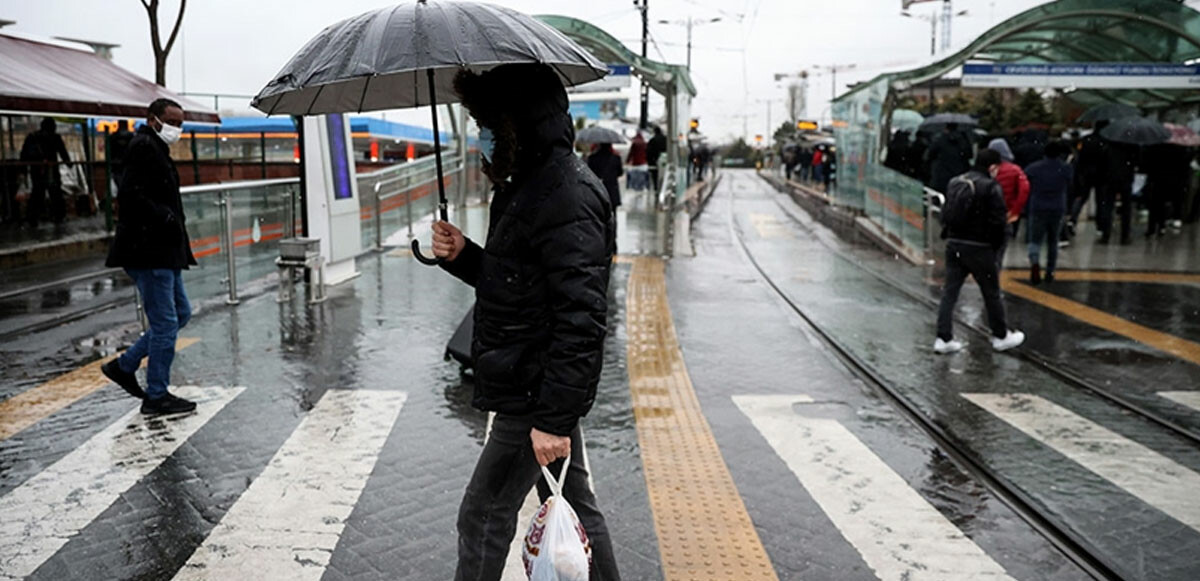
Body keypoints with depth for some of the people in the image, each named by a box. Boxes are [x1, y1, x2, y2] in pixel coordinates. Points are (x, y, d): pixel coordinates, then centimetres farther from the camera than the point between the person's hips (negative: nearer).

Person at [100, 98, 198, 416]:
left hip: (162, 252, 11)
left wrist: (172, 218, 10)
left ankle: (124, 366, 24)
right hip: (149, 252, -11)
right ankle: (157, 396, 7)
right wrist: (166, 217, -19)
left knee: (181, 313, 17)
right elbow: (130, 196, -22)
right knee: (165, 323, -4)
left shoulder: (156, 150, 20)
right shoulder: (144, 147, -12)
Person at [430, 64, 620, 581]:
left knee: (483, 517, 3)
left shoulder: (567, 196, -21)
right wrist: (462, 256, 3)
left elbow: (582, 320, -26)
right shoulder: (527, 186, 13)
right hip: (545, 388, 10)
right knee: (573, 507, 20)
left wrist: (554, 418, -27)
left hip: (535, 396, -10)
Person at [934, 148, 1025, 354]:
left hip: (954, 244, 6)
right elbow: (998, 221, -15)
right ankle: (1001, 336, 24)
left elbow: (945, 214, 10)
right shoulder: (992, 187, -13)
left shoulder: (955, 183, 8)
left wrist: (949, 235, 14)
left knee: (949, 291, 7)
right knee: (992, 293, 10)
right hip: (979, 247, -5)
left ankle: (944, 338, 4)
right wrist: (996, 244, -1)